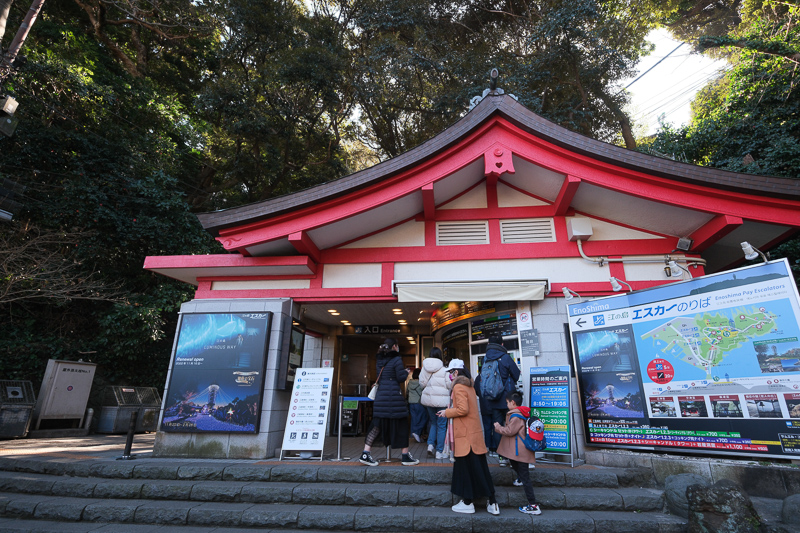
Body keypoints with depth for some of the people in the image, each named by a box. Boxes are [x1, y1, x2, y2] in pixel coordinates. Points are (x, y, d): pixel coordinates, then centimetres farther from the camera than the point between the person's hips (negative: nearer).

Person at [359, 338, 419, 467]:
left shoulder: (379, 361, 11)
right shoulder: (397, 360, -9)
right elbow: (401, 378, -10)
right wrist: (406, 372, 10)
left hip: (381, 396, 6)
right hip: (394, 396, -6)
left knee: (377, 424, 10)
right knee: (401, 424, 6)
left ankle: (366, 453, 7)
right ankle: (405, 456, 15)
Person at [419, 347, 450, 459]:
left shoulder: (425, 368, 0)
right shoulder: (444, 370, -10)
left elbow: (422, 382, -1)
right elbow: (449, 385, -9)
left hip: (428, 398, 4)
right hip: (442, 400, -4)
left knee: (434, 423, 22)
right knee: (441, 425, 6)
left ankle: (430, 444, 8)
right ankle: (439, 452, 10)